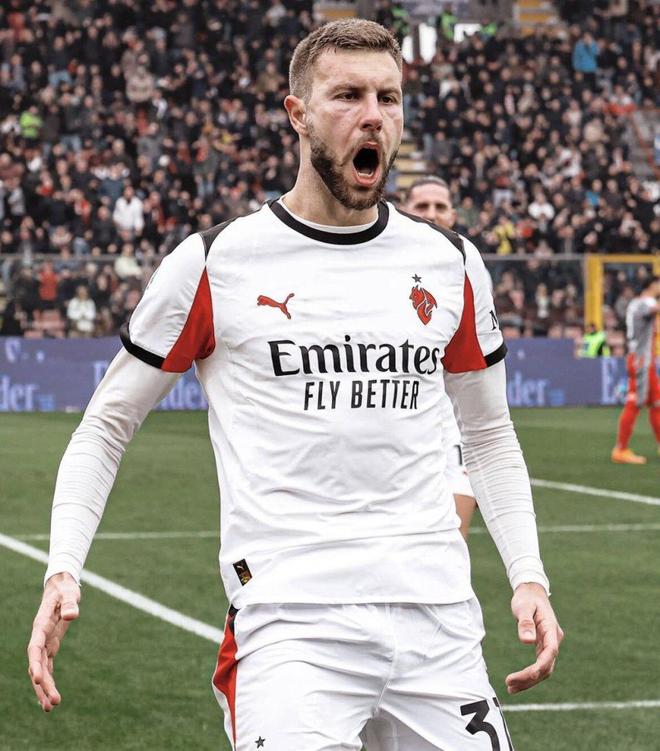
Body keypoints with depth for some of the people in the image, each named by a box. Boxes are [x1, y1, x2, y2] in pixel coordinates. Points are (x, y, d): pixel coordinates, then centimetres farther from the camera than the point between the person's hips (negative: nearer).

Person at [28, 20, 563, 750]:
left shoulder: (450, 264, 11)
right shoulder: (213, 264, 0)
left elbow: (490, 435, 22)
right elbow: (107, 424, 8)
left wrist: (529, 579, 11)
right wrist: (62, 572, -4)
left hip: (437, 620, 4)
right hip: (289, 625, -4)